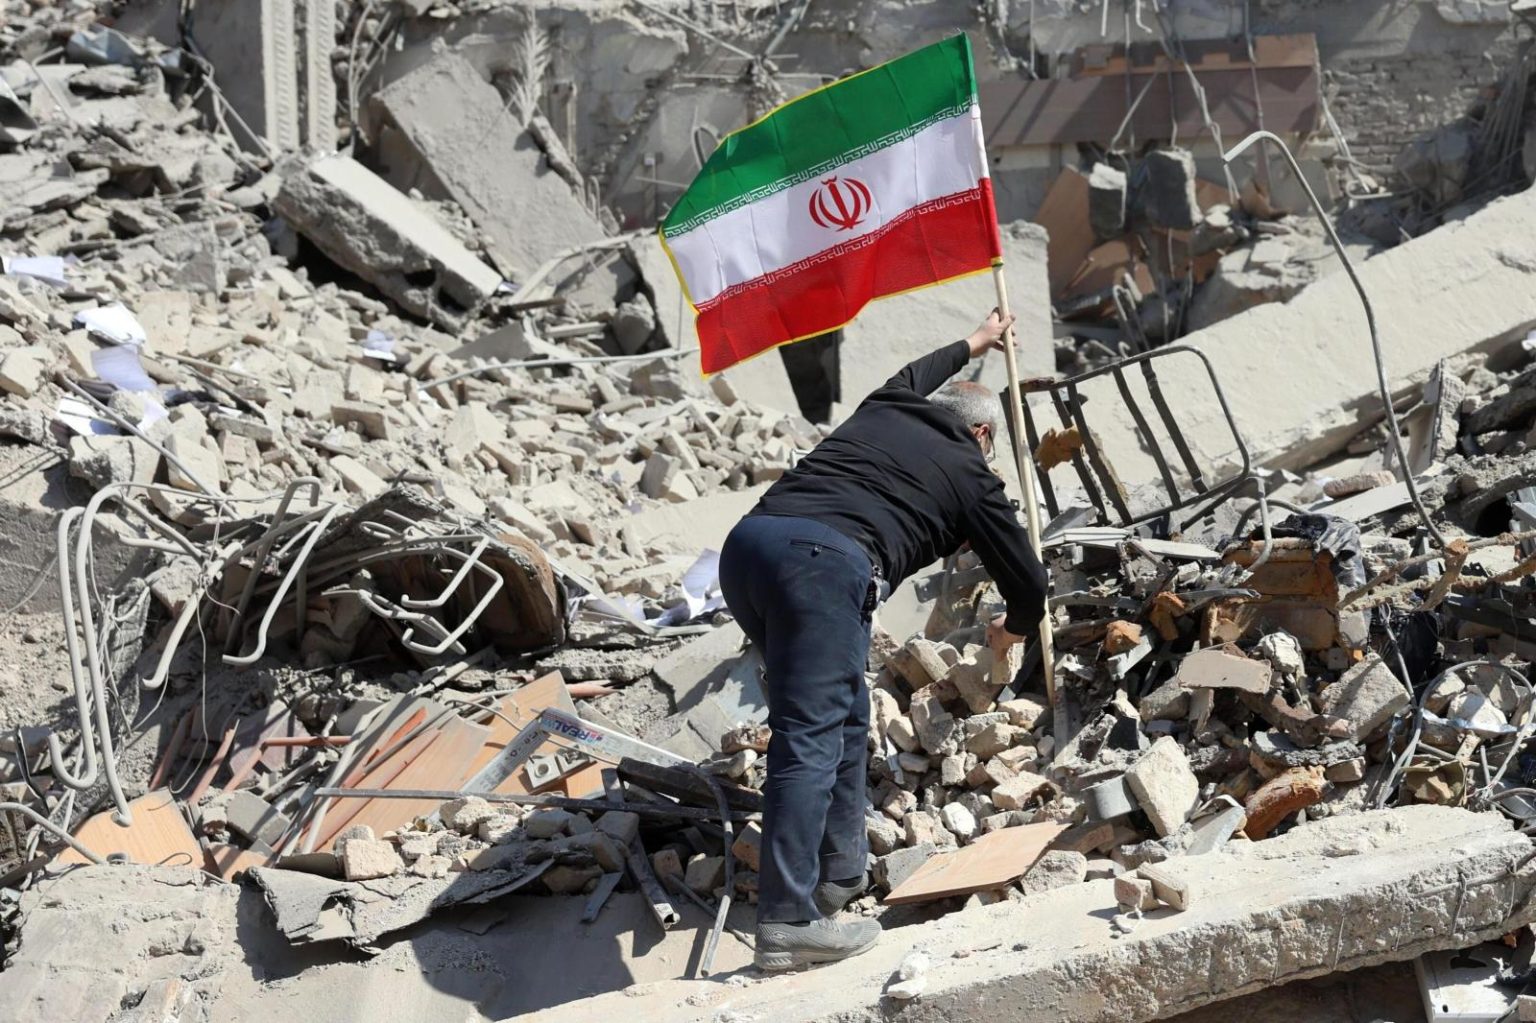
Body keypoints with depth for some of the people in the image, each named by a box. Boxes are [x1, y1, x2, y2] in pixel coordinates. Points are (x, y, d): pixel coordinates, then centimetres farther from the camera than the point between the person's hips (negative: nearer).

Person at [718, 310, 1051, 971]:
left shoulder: (879, 412, 31)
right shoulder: (967, 471, 19)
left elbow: (911, 378, 59)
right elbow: (1025, 575, 27)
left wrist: (972, 346, 76)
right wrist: (1012, 630, 49)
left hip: (746, 544, 7)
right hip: (825, 561, -7)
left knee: (844, 713, 21)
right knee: (811, 736, -12)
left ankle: (840, 871, 24)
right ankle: (788, 923, -19)